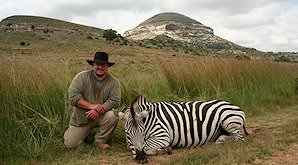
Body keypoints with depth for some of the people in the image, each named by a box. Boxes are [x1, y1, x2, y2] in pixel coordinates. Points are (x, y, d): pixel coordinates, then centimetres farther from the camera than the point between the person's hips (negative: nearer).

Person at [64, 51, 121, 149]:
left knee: (112, 115, -31)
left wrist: (98, 111, -30)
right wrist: (91, 106, -27)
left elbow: (114, 101, -16)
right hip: (81, 117, 0)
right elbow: (73, 95, -17)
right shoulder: (82, 77, -9)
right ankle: (86, 131, 27)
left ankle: (100, 141, -7)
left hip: (101, 116, 0)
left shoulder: (114, 82, -7)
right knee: (70, 144, -5)